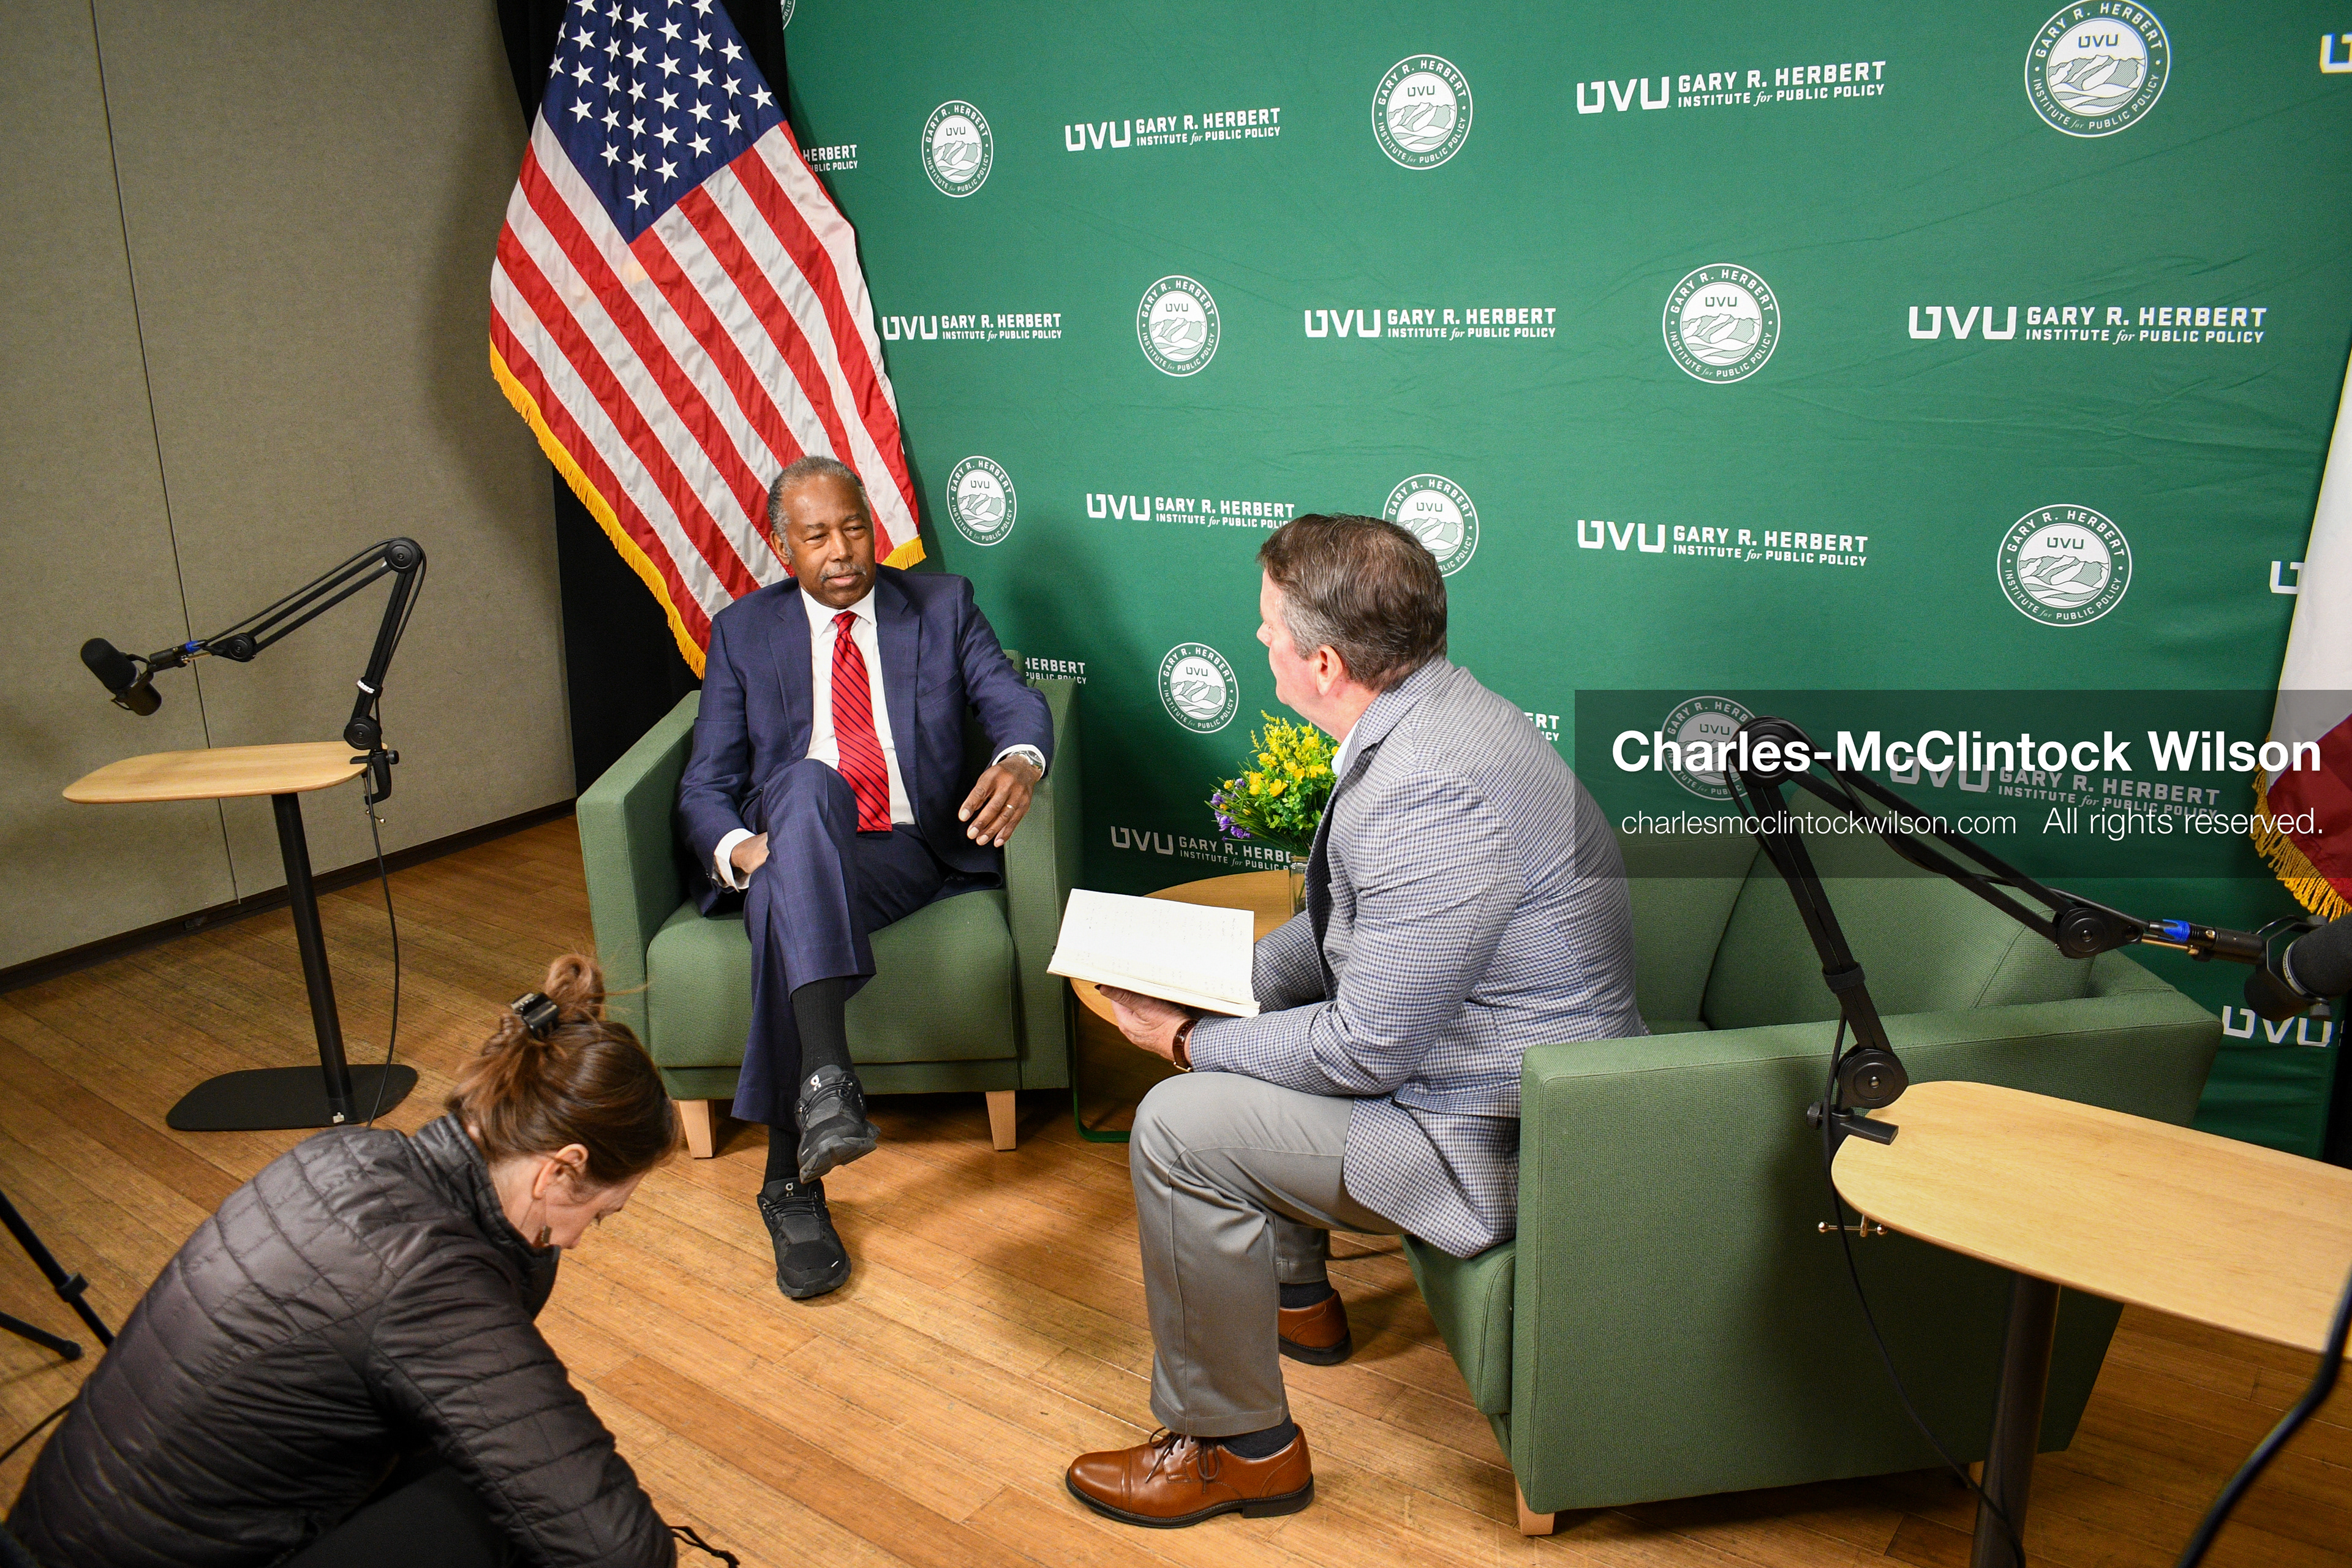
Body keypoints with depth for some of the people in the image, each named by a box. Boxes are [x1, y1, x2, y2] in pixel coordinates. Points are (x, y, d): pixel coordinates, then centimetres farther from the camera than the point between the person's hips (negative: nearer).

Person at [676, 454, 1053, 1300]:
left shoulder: (943, 605, 15)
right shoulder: (742, 632, 15)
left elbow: (1013, 699, 0)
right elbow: (705, 785, 9)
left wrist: (1020, 760, -27)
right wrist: (738, 848, -15)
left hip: (912, 854, 0)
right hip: (793, 858, 0)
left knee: (784, 909, -36)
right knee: (808, 783, -38)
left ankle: (790, 1177, -32)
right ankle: (824, 1076, -50)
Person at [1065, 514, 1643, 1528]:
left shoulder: (1428, 793, -31)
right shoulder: (1428, 712, 1)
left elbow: (1368, 1051, -26)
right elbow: (1344, 924, 14)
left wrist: (1190, 1043, -14)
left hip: (1500, 1137, -10)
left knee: (1179, 1128, -13)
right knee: (1234, 1039, 20)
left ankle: (1238, 1448, 7)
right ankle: (1295, 1298, 38)